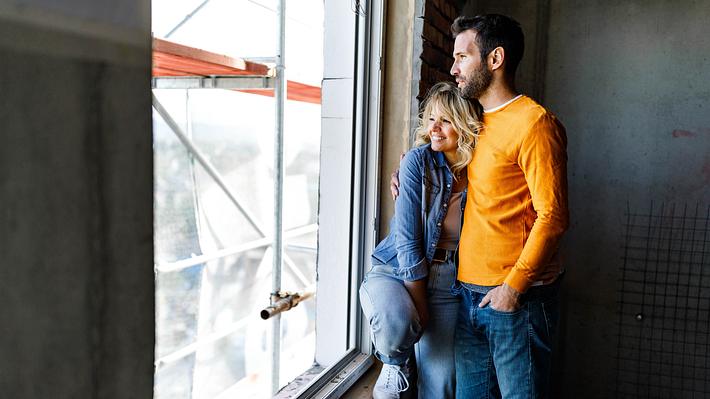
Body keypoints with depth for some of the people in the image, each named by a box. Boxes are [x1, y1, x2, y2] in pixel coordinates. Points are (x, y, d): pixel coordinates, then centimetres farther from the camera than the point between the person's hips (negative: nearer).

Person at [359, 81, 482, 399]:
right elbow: (407, 239, -14)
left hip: (446, 281, 3)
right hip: (394, 272, -2)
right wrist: (419, 303, -12)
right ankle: (395, 363, 1)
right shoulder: (419, 160, -10)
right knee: (397, 324, -34)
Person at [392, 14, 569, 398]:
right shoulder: (476, 123, 14)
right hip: (469, 294, 8)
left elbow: (552, 216, -16)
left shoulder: (534, 122, -12)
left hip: (518, 297, -8)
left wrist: (515, 285, -17)